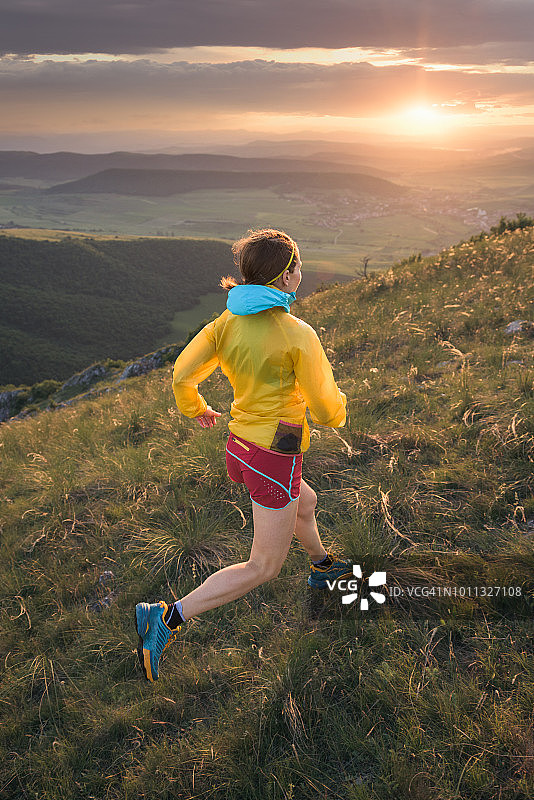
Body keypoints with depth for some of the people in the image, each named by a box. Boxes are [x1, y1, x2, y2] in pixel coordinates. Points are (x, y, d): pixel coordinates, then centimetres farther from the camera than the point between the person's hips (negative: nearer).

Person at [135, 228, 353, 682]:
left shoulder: (226, 322, -4)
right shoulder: (299, 335, -21)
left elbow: (182, 375, -2)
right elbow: (326, 410, -14)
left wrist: (196, 409, 18)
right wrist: (338, 408, 10)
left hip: (239, 443, 8)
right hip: (275, 458, -8)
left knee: (305, 503, 33)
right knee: (264, 568, 7)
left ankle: (323, 566, 59)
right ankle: (168, 617, 0)